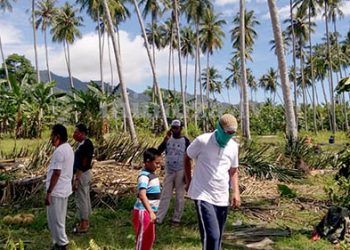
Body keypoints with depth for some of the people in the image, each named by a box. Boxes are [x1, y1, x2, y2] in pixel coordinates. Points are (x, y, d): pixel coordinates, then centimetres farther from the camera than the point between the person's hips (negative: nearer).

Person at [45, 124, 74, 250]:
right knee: (59, 219, 18)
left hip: (56, 191, -10)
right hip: (64, 189, 10)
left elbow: (56, 173, -23)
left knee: (54, 220, 2)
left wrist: (48, 192, -19)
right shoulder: (69, 148, 10)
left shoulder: (59, 151, -21)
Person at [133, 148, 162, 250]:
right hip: (143, 212, -9)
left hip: (149, 212, 9)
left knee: (150, 238, 19)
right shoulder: (144, 176, -21)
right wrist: (151, 212, -44)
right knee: (142, 239, 0)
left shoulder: (151, 174, 9)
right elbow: (142, 195, -35)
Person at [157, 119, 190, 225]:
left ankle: (176, 219, 14)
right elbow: (159, 151, -9)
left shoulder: (185, 141, -6)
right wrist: (166, 138, -19)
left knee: (180, 196, 4)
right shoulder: (168, 139, 5)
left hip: (180, 172, -3)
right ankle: (158, 218, 5)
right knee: (165, 195, 4)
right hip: (169, 172, 3)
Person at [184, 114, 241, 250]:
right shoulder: (202, 141, -12)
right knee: (211, 235, -16)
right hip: (203, 195, -5)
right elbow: (187, 158, 5)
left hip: (222, 197, 5)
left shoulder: (233, 146, 2)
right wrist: (188, 181, 9)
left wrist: (236, 192, 2)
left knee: (217, 236, 13)